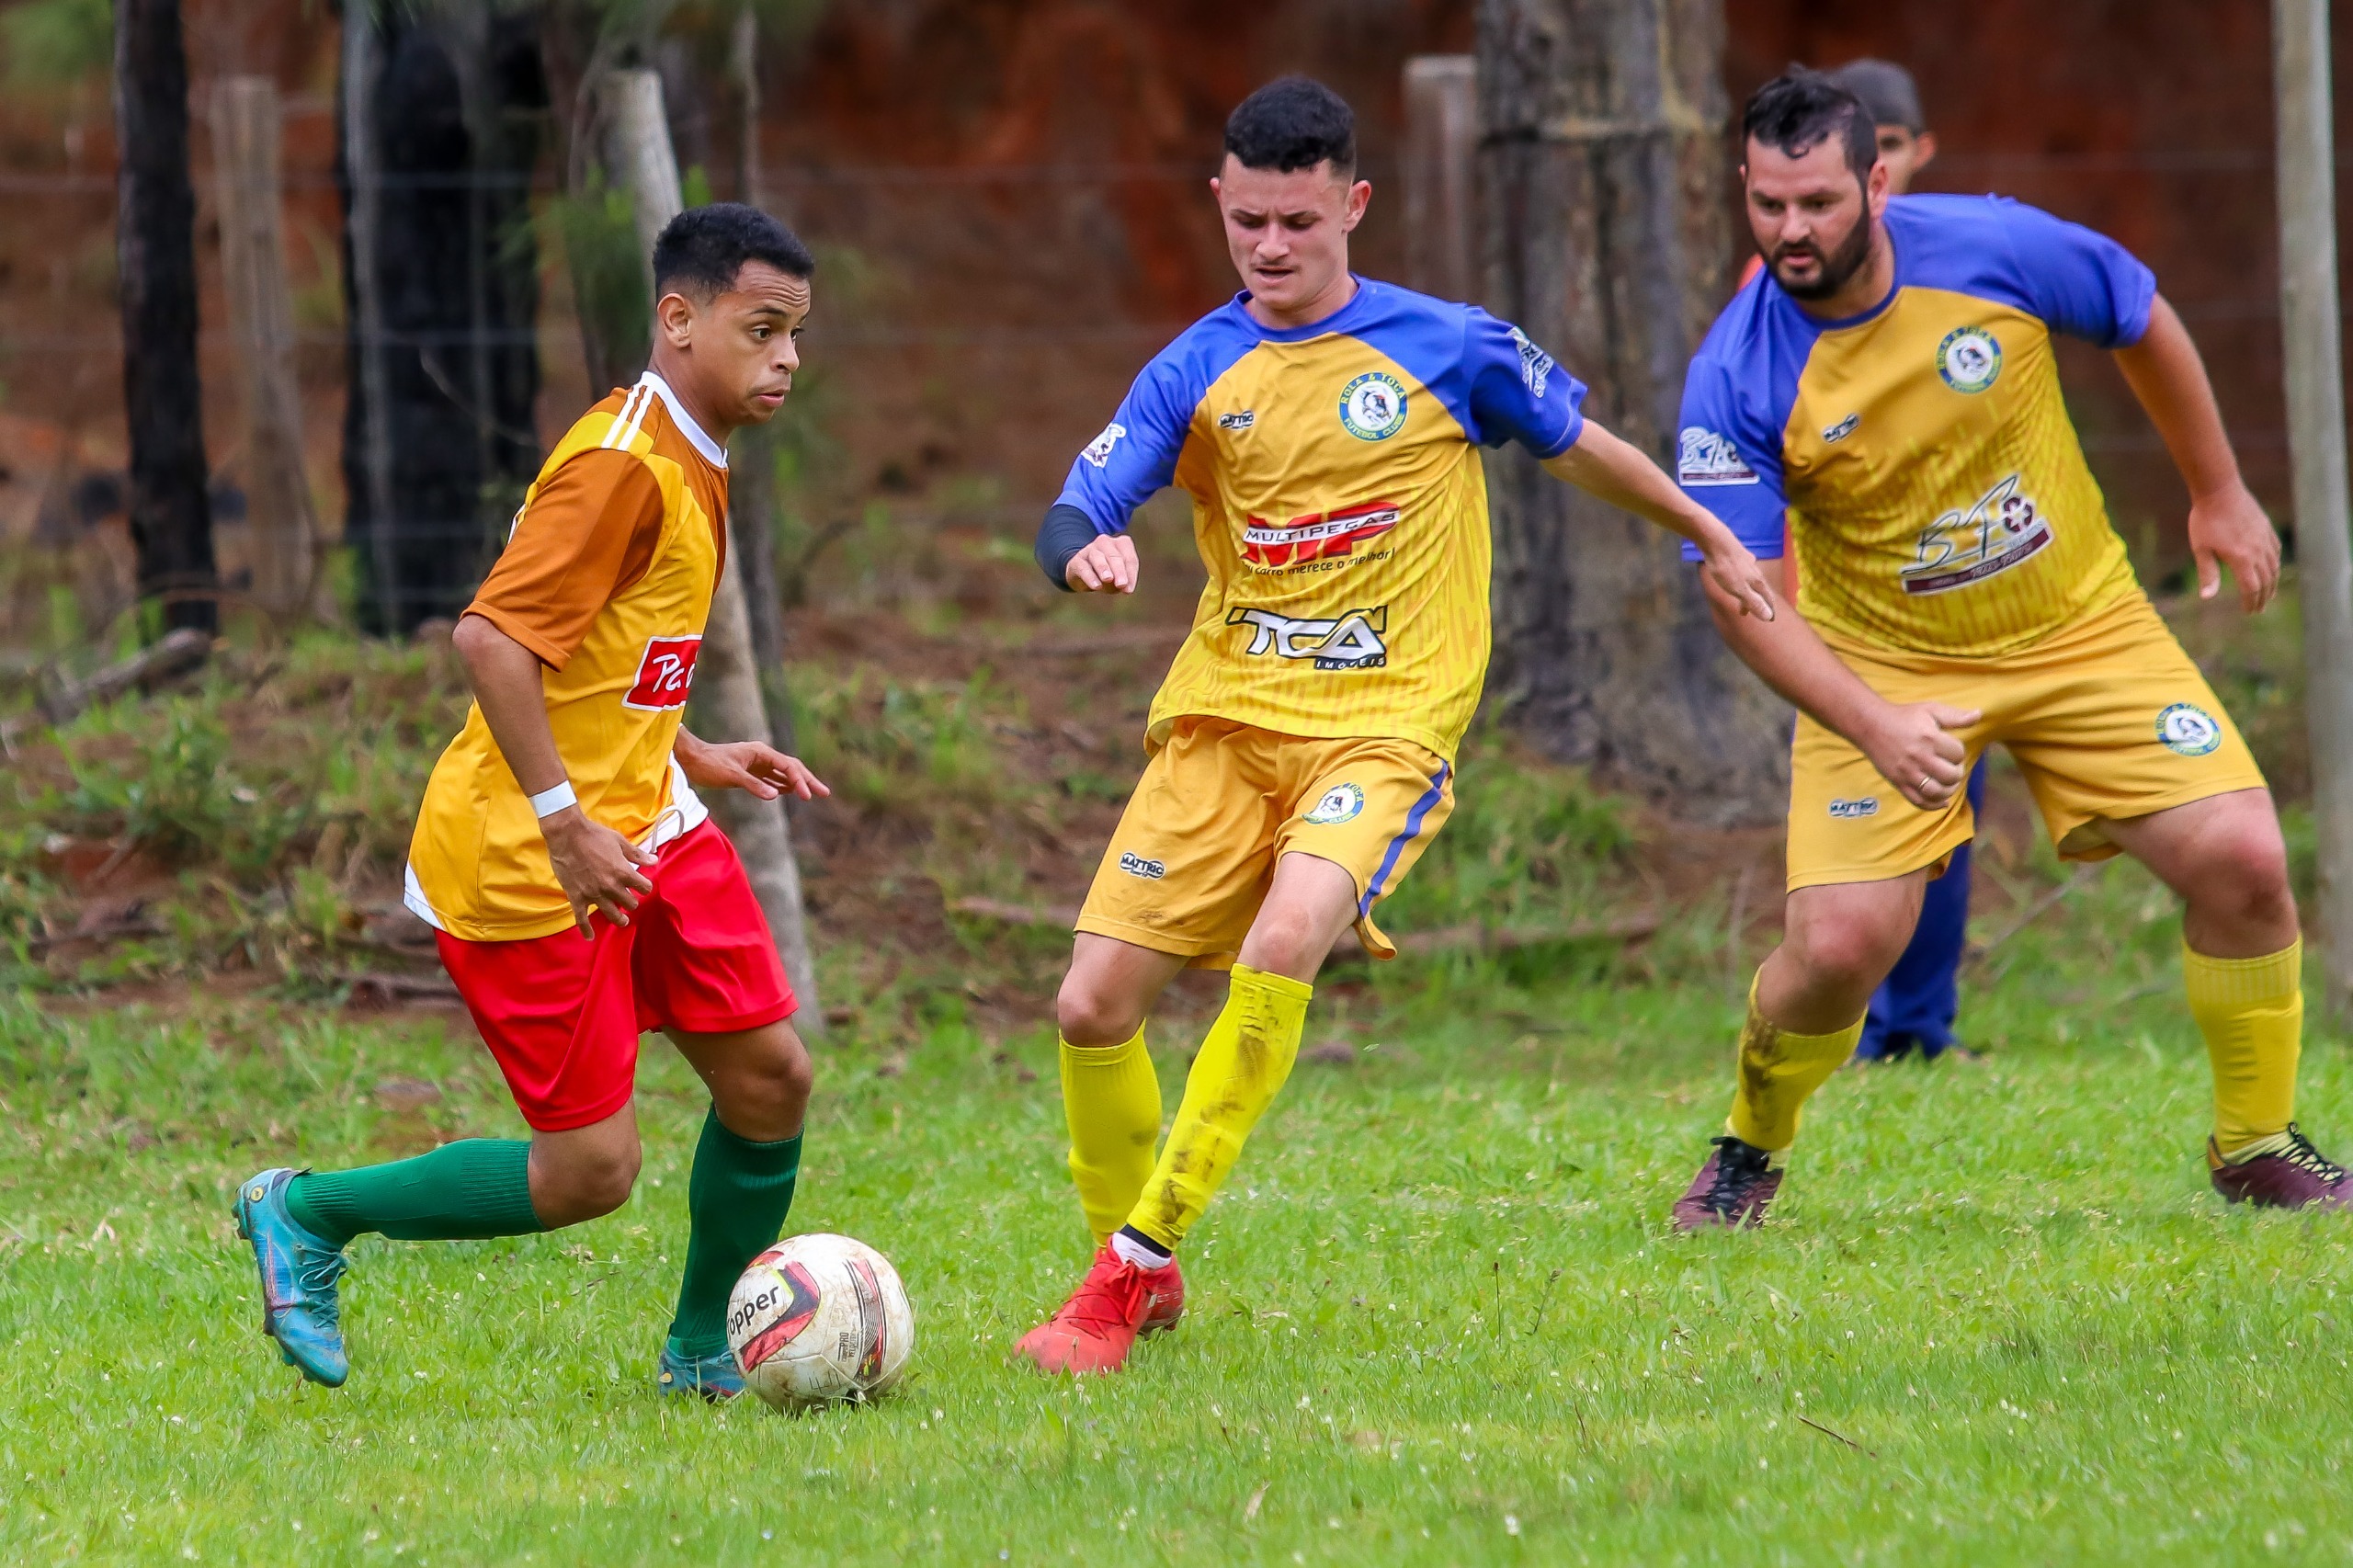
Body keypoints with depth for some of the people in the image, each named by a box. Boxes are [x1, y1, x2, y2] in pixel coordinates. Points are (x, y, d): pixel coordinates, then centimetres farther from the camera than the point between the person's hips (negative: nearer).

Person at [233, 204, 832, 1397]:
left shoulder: (692, 467, 12)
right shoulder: (620, 466, -20)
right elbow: (491, 637, -27)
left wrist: (694, 759, 18)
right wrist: (562, 822, -28)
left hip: (640, 822, 10)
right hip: (522, 863, -9)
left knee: (770, 1076, 2)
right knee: (589, 1174, -7)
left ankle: (705, 1349, 20)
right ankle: (309, 1212, 11)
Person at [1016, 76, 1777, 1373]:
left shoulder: (1447, 347, 0)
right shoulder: (1197, 372, 4)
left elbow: (1577, 444, 17)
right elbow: (1073, 513, -5)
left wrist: (1710, 538, 30)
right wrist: (1086, 549, -30)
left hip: (1383, 726, -3)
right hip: (1222, 720, 3)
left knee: (1283, 946, -30)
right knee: (1093, 1007, -6)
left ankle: (1140, 1259, -23)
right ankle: (1130, 1271, 18)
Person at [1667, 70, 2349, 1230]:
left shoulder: (1999, 251, -17)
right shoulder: (1737, 380, -21)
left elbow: (2145, 326, 3)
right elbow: (1739, 592, -20)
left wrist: (2218, 495, 12)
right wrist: (1874, 727, -32)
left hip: (2080, 625, 2)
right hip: (1881, 668, -2)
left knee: (2241, 862, -11)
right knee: (1839, 943, -17)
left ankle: (2258, 1147, 11)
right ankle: (1749, 1153, 15)